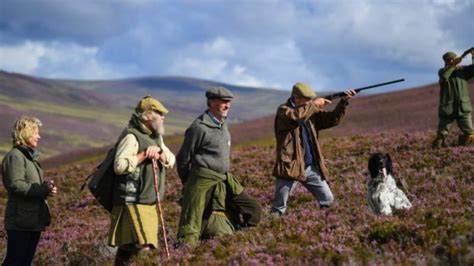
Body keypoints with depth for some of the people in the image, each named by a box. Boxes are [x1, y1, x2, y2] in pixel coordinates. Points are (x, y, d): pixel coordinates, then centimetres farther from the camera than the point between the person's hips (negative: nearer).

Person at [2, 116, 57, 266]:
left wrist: (46, 187, 6)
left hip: (34, 220, 9)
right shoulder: (15, 156, -12)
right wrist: (43, 189, -23)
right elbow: (15, 185, -22)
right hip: (20, 222, -9)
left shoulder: (30, 156, 18)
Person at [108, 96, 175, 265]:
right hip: (132, 202, -9)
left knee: (127, 246, 12)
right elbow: (119, 166, -23)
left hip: (149, 203, 9)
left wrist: (159, 154, -10)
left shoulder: (155, 136, 14)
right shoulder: (131, 136, -15)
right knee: (141, 247, -18)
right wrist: (143, 155, -22)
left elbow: (171, 160, 10)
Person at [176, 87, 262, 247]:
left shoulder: (222, 124, 12)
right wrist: (188, 184, 4)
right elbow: (183, 159, -7)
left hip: (225, 180, 8)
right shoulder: (199, 127, -13)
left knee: (253, 211, 6)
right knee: (189, 231, -7)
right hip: (203, 182, -8)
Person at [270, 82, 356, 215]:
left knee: (328, 200, 10)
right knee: (278, 207, -2)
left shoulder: (312, 113, 12)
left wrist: (344, 101, -6)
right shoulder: (283, 110, -7)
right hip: (290, 167, -6)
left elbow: (332, 119, 8)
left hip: (311, 168, 6)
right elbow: (296, 116, -29)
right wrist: (314, 104, -17)